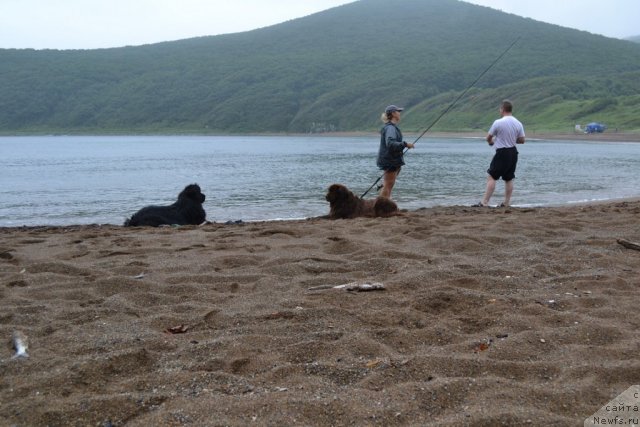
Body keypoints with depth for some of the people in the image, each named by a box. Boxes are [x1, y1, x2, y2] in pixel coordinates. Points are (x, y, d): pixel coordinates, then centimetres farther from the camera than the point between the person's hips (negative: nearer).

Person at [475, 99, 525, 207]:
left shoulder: (498, 122, -13)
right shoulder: (518, 124, 2)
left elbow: (488, 138, -3)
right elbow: (522, 140, 6)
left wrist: (491, 142, 20)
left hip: (502, 153, -6)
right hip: (513, 152, 6)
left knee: (492, 177, -5)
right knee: (509, 179, 12)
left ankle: (484, 202, -11)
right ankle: (506, 203, 16)